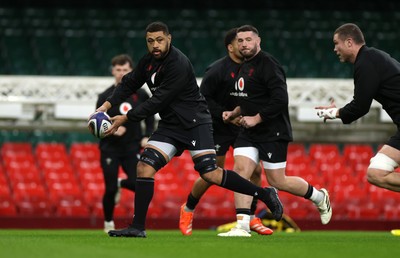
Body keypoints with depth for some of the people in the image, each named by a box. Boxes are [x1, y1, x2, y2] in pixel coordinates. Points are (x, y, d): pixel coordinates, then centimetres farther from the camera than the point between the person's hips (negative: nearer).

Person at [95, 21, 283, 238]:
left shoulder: (178, 64, -21)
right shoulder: (148, 61, 6)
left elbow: (159, 101, -22)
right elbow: (129, 83, 16)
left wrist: (125, 118, -18)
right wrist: (107, 105, -1)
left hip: (195, 122, -7)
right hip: (170, 125, 8)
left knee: (210, 174, -17)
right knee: (144, 166, -8)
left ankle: (264, 194, -1)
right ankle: (137, 227, -4)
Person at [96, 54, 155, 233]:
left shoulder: (140, 94, 2)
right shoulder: (105, 97, -3)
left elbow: (149, 116, 16)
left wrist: (147, 136, 2)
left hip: (132, 148, 1)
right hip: (109, 149, -1)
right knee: (110, 189, -6)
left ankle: (120, 184, 22)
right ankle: (108, 223, 20)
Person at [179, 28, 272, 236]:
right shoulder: (217, 70, -15)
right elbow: (203, 98, -14)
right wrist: (225, 115, -21)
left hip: (243, 127, 5)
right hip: (218, 129, -5)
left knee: (256, 170, -3)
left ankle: (251, 218, 10)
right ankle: (188, 210, 22)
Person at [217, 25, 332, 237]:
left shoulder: (268, 64, -15)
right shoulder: (245, 67, 14)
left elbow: (280, 99, -23)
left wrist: (256, 118, -20)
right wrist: (234, 113, 14)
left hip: (273, 132, -8)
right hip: (249, 132, 8)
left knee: (277, 181, -2)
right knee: (240, 171, -8)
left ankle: (320, 197, 23)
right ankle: (242, 226, -10)